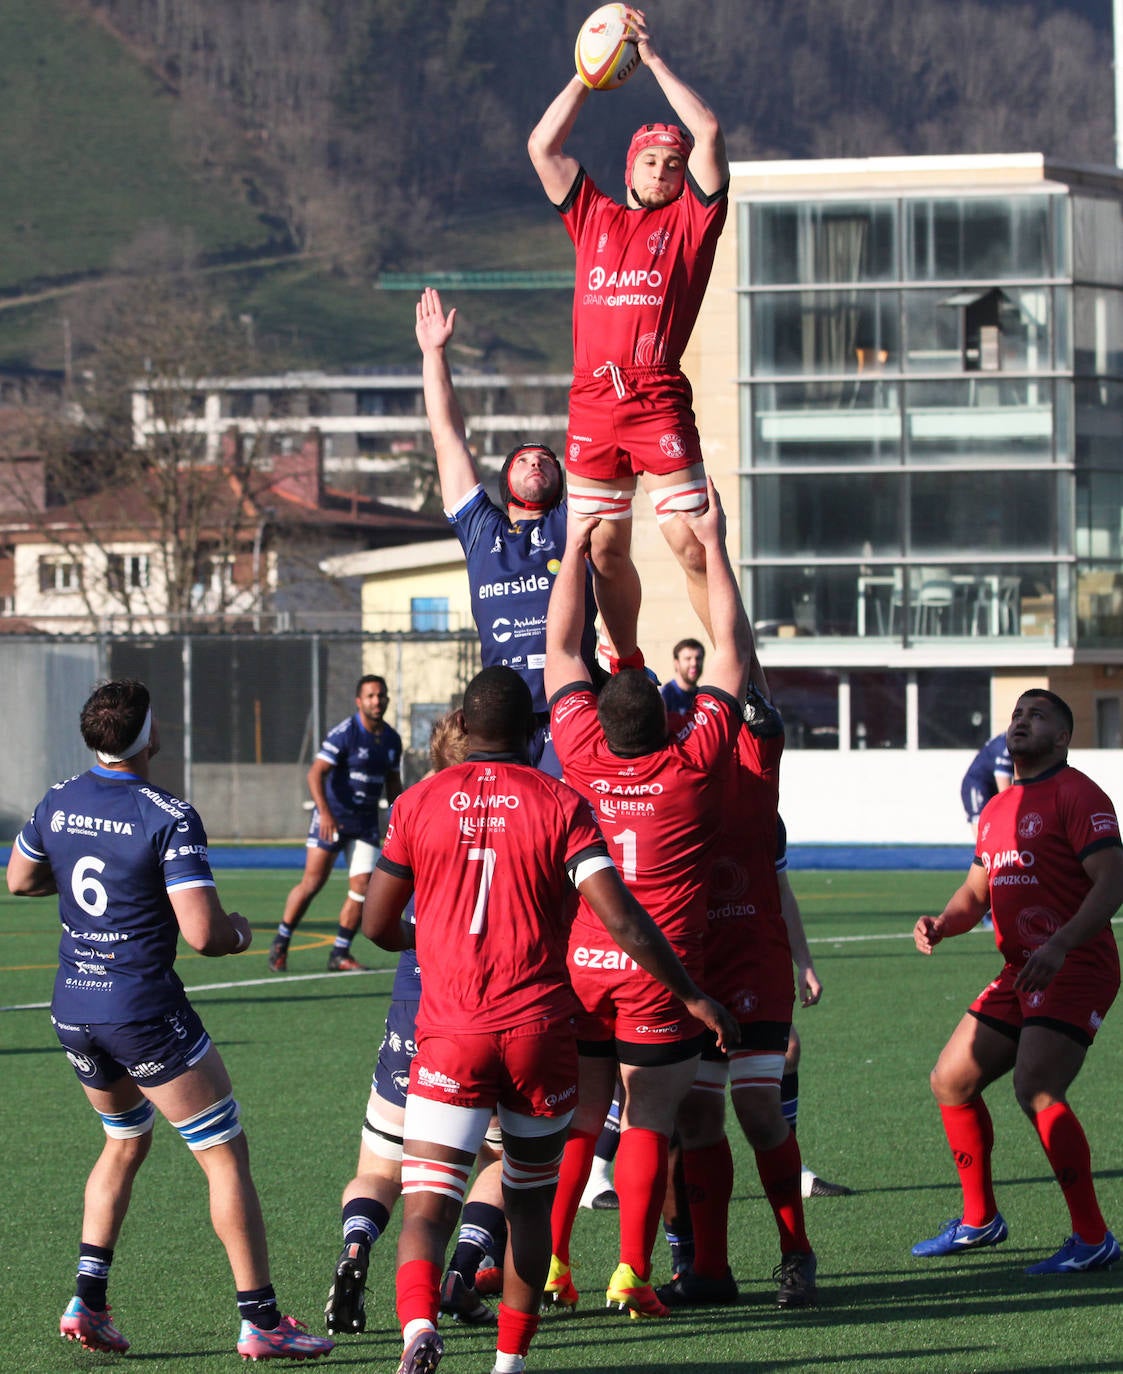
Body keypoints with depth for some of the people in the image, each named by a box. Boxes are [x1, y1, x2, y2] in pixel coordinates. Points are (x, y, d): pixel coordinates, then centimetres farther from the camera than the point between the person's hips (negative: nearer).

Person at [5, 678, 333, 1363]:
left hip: (74, 1012, 7)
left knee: (125, 1144, 26)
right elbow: (202, 933, -22)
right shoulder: (169, 818, -17)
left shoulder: (58, 802, 2)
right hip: (146, 1014, -7)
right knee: (226, 1156, 2)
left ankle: (88, 1301, 16)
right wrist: (239, 932, -1)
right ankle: (261, 1320, 0)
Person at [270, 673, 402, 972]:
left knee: (362, 886, -5)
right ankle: (280, 945, 11)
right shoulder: (344, 733, -13)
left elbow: (392, 784, 20)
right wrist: (325, 812, -28)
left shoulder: (392, 740, 8)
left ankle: (340, 954, 5)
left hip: (366, 822, 5)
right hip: (332, 818, -5)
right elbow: (316, 773, -18)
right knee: (312, 882, -5)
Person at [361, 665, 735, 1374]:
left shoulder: (419, 803, 4)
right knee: (530, 1201, 19)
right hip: (540, 1029, 0)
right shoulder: (560, 804, -1)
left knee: (428, 1204, -6)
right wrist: (693, 996, -2)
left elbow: (377, 924, 9)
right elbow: (619, 916, -10)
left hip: (450, 1032, 0)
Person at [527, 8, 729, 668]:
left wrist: (654, 59, 7)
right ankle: (628, 669, 20)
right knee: (605, 549, 7)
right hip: (593, 399, 4)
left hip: (658, 397, -4)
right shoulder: (595, 217, 19)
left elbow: (709, 132, 0)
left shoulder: (690, 218, 9)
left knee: (692, 544, -10)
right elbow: (544, 145, 18)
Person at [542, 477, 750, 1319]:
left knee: (575, 1118, 9)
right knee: (648, 1123, -1)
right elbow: (733, 651, 3)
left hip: (578, 960, 3)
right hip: (660, 966, -3)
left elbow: (561, 650, 13)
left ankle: (548, 1263, 4)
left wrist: (578, 546, 19)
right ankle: (632, 1273, -7)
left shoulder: (583, 756, -1)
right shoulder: (693, 766, -6)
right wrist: (713, 545, 9)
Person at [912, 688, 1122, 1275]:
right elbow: (976, 890, 24)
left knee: (1036, 1090, -23)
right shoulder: (998, 808, 18)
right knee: (951, 1080, 11)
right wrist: (941, 924, 1)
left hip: (1075, 972, -9)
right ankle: (978, 1220, 25)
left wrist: (1060, 945, -31)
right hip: (1019, 976, 9)